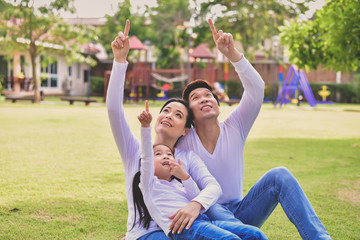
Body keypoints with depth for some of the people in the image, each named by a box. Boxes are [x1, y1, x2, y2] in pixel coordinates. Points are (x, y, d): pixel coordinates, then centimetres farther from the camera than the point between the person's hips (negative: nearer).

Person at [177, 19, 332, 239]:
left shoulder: (234, 128, -1)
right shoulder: (184, 142, -6)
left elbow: (256, 89, -15)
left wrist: (232, 54, -26)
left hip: (240, 213, 3)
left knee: (279, 175, -22)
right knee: (210, 208, -40)